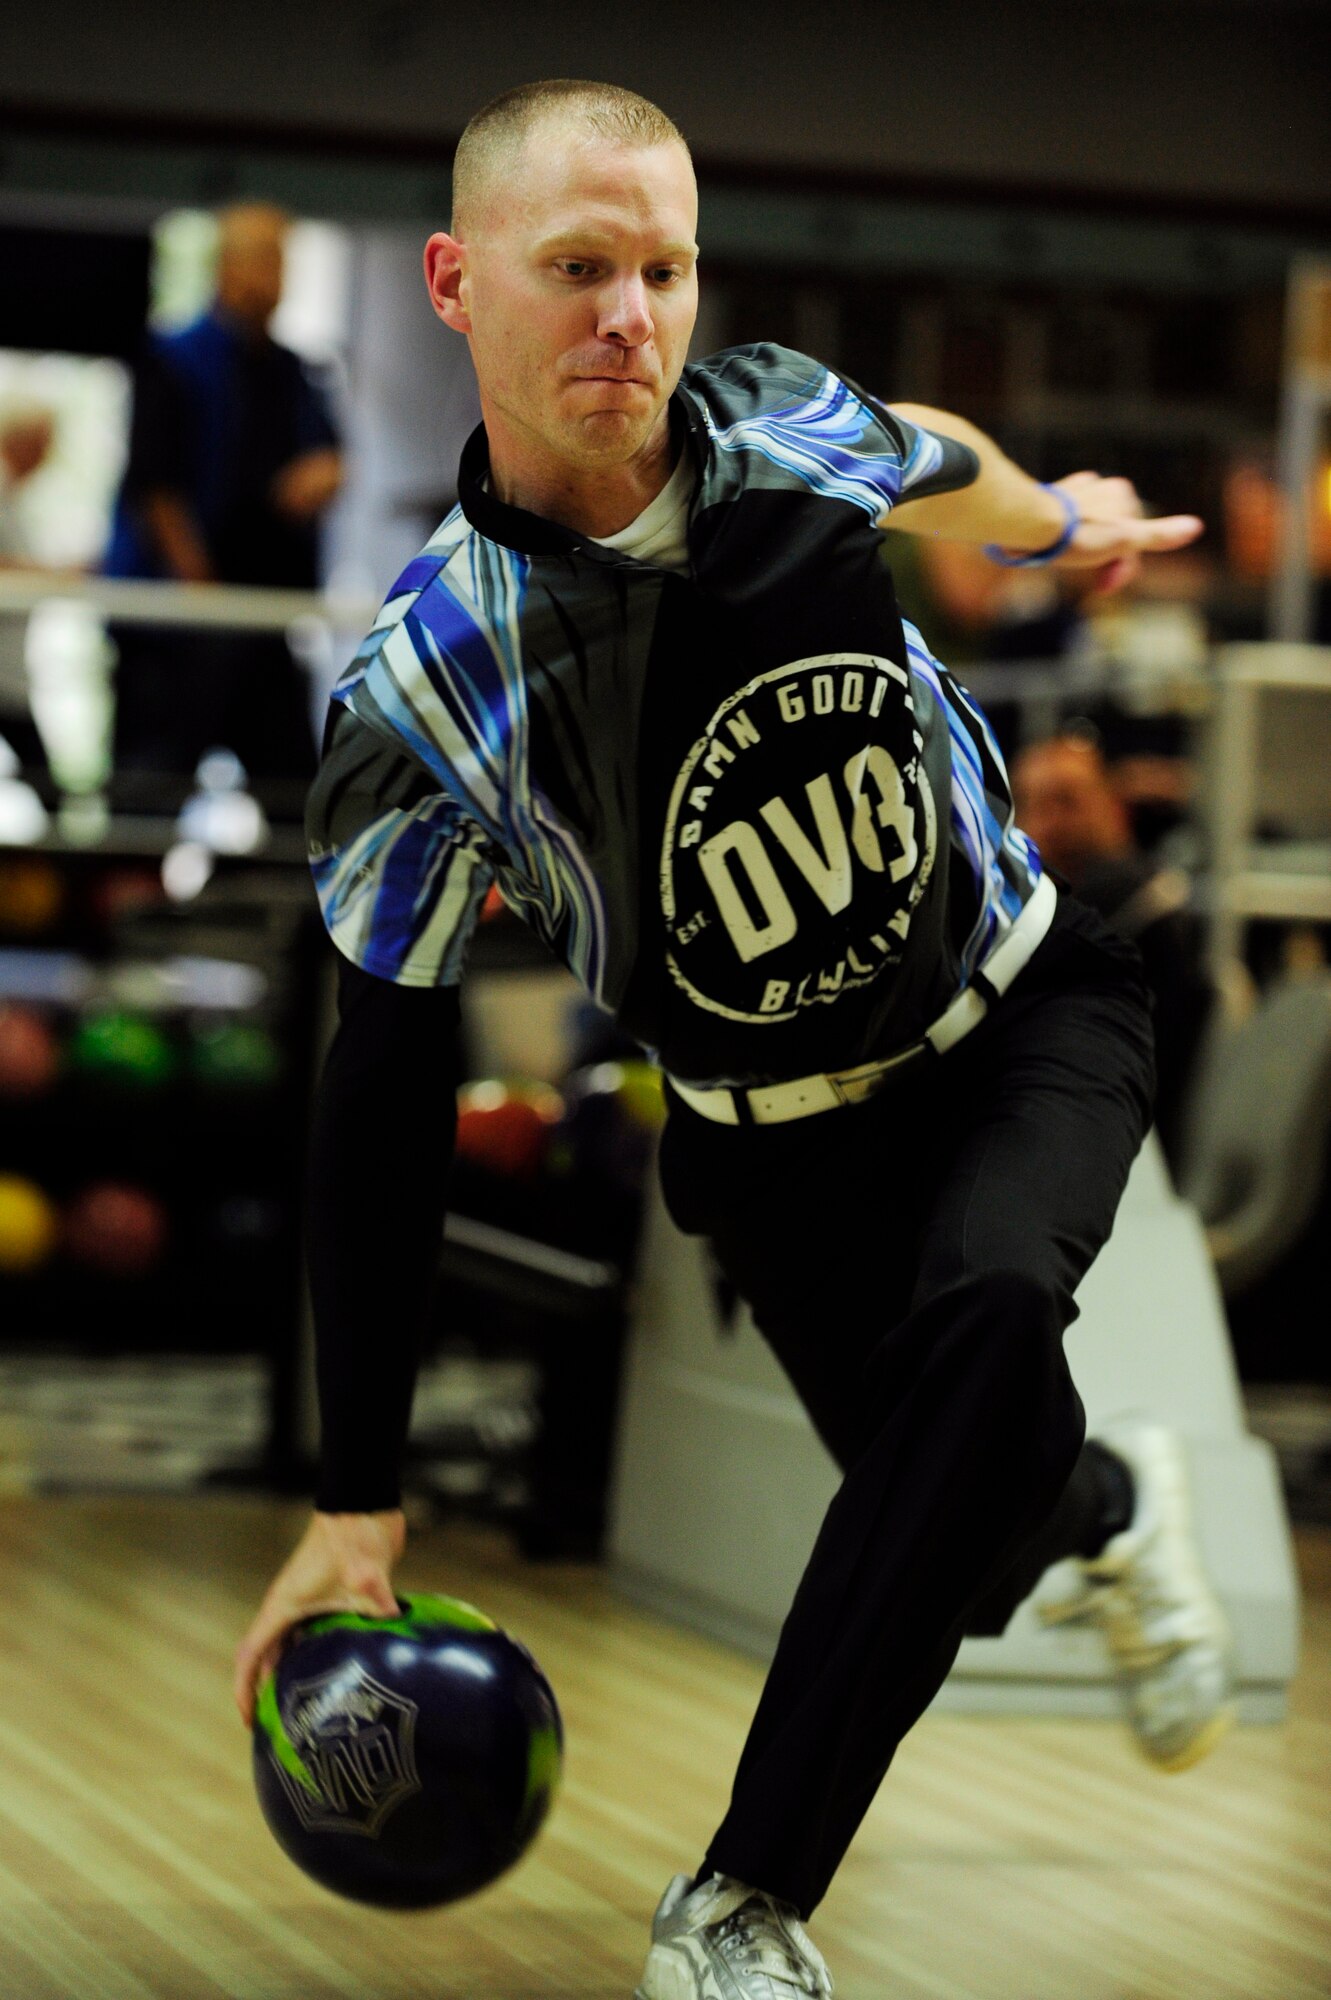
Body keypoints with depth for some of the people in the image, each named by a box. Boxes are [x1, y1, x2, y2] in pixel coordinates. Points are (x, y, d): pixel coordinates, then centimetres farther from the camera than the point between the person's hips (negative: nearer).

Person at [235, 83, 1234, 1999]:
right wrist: (357, 1502, -17)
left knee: (984, 1308, -28)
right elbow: (382, 1103, -18)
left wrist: (1063, 519, 33)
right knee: (980, 1516, -10)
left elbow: (934, 460, 12)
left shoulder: (782, 426, -16)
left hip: (1029, 1001, 1)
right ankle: (1111, 1509, 32)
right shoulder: (422, 692, -24)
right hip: (787, 1134, -1)